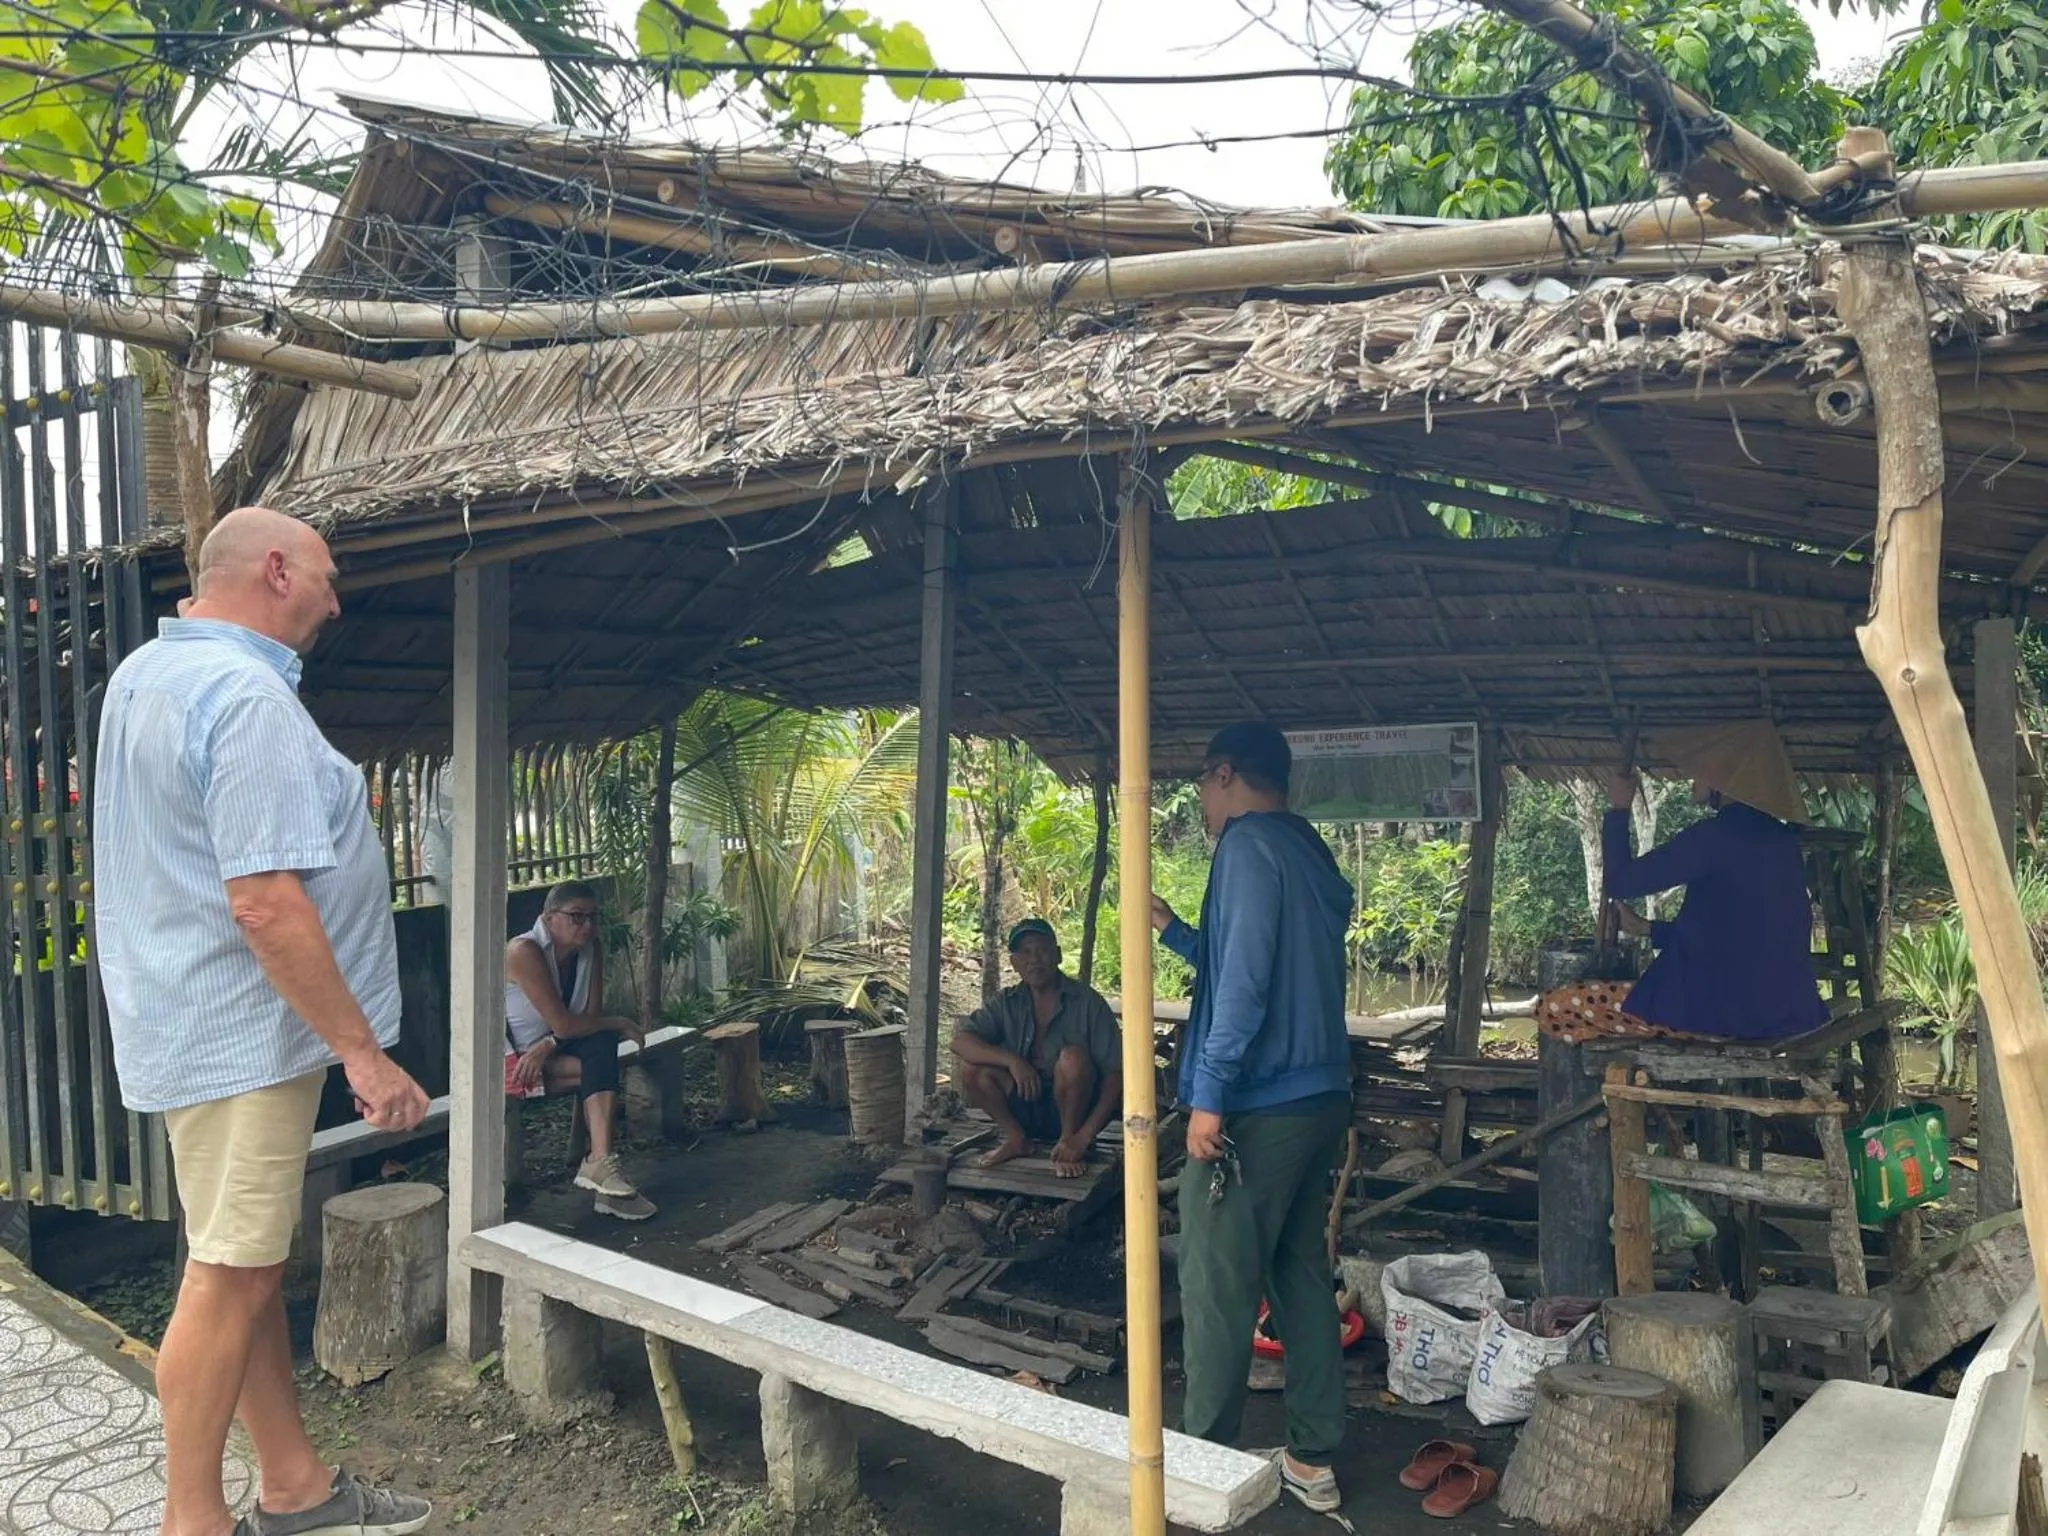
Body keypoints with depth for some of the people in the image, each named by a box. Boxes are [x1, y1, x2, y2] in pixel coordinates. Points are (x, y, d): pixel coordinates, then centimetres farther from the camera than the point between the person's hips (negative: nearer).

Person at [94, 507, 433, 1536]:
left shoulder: (141, 673, 12)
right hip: (243, 1034, -10)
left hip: (184, 1020, 10)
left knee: (250, 1263, 16)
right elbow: (266, 904, -27)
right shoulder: (249, 696, -21)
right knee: (229, 1278, 1)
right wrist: (362, 1051, -23)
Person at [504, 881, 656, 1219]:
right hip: (509, 1059, -6)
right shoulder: (525, 952, -22)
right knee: (603, 1066, -24)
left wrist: (547, 1046, -24)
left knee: (602, 1045, -26)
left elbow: (591, 1016, -8)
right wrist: (622, 1024, -15)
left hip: (549, 1050, 6)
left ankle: (599, 1165, -31)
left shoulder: (592, 950, -1)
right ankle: (600, 1164, -26)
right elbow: (563, 1025, -26)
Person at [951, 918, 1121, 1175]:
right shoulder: (1007, 1002, 0)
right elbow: (960, 1040, -14)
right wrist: (1011, 1060, -31)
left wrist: (1085, 1136, -25)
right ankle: (1016, 1139, 1)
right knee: (971, 1068, -19)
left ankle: (1069, 1141, -11)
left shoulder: (1087, 1002, -11)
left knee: (1073, 1057, -32)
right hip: (1025, 1105, 4)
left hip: (1073, 1109, -3)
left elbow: (1115, 1074, -16)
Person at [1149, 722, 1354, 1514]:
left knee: (1218, 1289, 2)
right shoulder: (1310, 852, 16)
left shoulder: (1249, 845, -13)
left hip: (1257, 1106, -9)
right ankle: (1313, 1458, 23)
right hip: (1318, 1097, 9)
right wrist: (1171, 929, 32)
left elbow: (1243, 982, -21)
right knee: (1303, 1278, 15)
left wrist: (1209, 1096, -19)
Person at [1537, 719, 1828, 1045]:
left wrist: (1617, 810, 6)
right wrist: (1649, 929, 28)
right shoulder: (1780, 839, 12)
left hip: (1727, 1008, -9)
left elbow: (1620, 882, -8)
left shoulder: (1716, 835, -15)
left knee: (1554, 1008, -6)